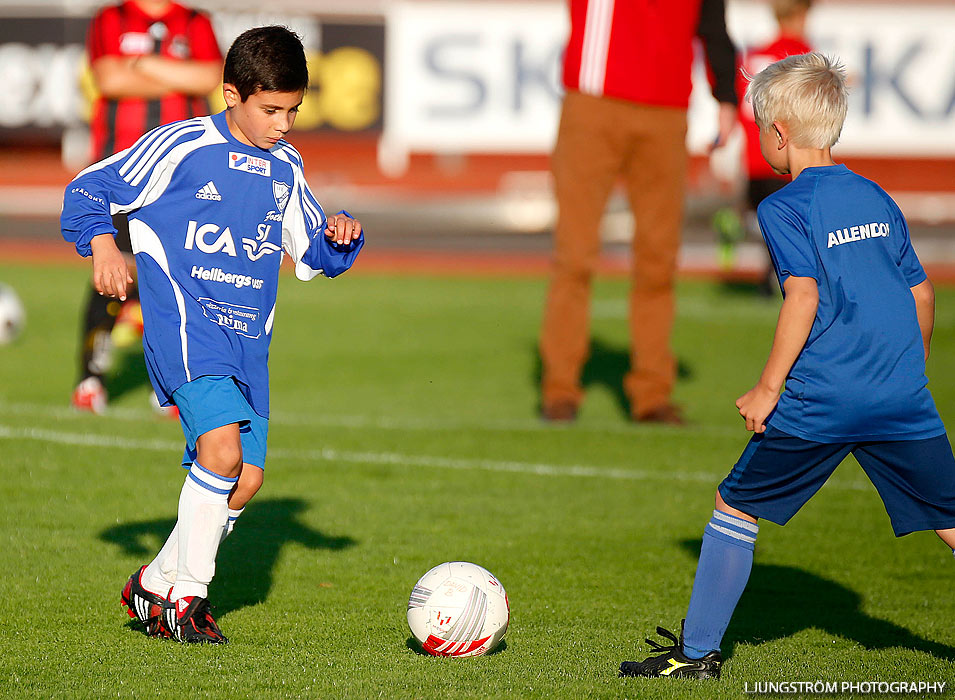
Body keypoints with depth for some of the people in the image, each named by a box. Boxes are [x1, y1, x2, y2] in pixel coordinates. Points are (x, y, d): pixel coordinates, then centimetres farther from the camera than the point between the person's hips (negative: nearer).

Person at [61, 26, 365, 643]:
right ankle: (189, 592, -12)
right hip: (182, 316, -7)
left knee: (246, 479, 3)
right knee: (222, 446, -26)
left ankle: (155, 586, 21)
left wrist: (339, 239, 3)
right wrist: (103, 244, -15)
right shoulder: (181, 146, -4)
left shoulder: (285, 168, 15)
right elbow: (88, 191, 1)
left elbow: (314, 255, 24)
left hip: (248, 336, 7)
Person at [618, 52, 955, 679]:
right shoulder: (877, 199, 15)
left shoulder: (785, 209, -4)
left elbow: (805, 295, -16)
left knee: (736, 506, 9)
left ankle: (698, 650, 12)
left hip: (820, 402, -5)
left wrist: (769, 387, -11)